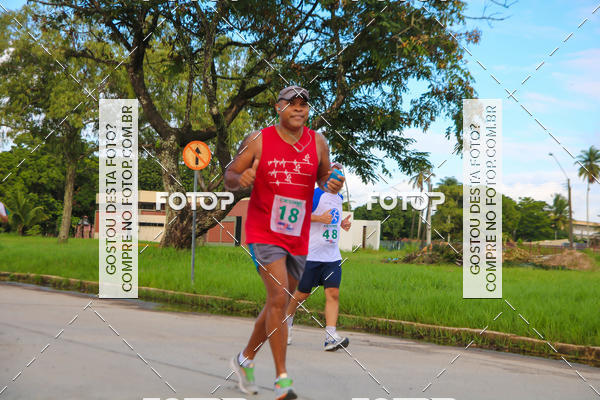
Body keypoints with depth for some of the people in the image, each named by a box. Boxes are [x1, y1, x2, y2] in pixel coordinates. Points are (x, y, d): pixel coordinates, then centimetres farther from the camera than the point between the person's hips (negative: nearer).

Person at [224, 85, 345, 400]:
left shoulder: (317, 143, 4)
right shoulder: (258, 140, -4)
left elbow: (324, 178, 17)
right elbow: (229, 177, 2)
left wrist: (332, 185, -7)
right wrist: (240, 179, -21)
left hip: (298, 237, 5)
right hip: (263, 233, -4)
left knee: (279, 304, 12)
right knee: (279, 296, -18)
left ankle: (246, 359, 35)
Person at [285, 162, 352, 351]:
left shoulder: (339, 197, 15)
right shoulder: (316, 194, -9)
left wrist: (342, 223, 11)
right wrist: (320, 218, -21)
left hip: (332, 256, 6)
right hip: (311, 254, -6)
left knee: (333, 293, -9)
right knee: (302, 293, 5)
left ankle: (330, 337, -14)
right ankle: (287, 319, 32)